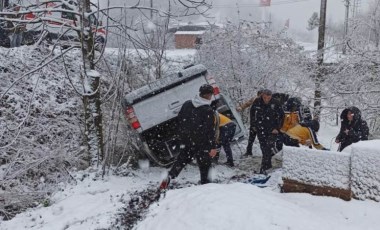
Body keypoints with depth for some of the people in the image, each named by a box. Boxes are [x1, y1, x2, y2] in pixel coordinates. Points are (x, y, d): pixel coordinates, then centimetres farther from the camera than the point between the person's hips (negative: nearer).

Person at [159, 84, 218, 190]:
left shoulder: (187, 104, 1)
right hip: (202, 144, -5)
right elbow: (211, 131, -19)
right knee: (204, 163, 11)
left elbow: (179, 119, 12)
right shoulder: (209, 111, -18)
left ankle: (168, 178, 7)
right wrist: (213, 147, -15)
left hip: (185, 140, 5)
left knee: (182, 160, 18)